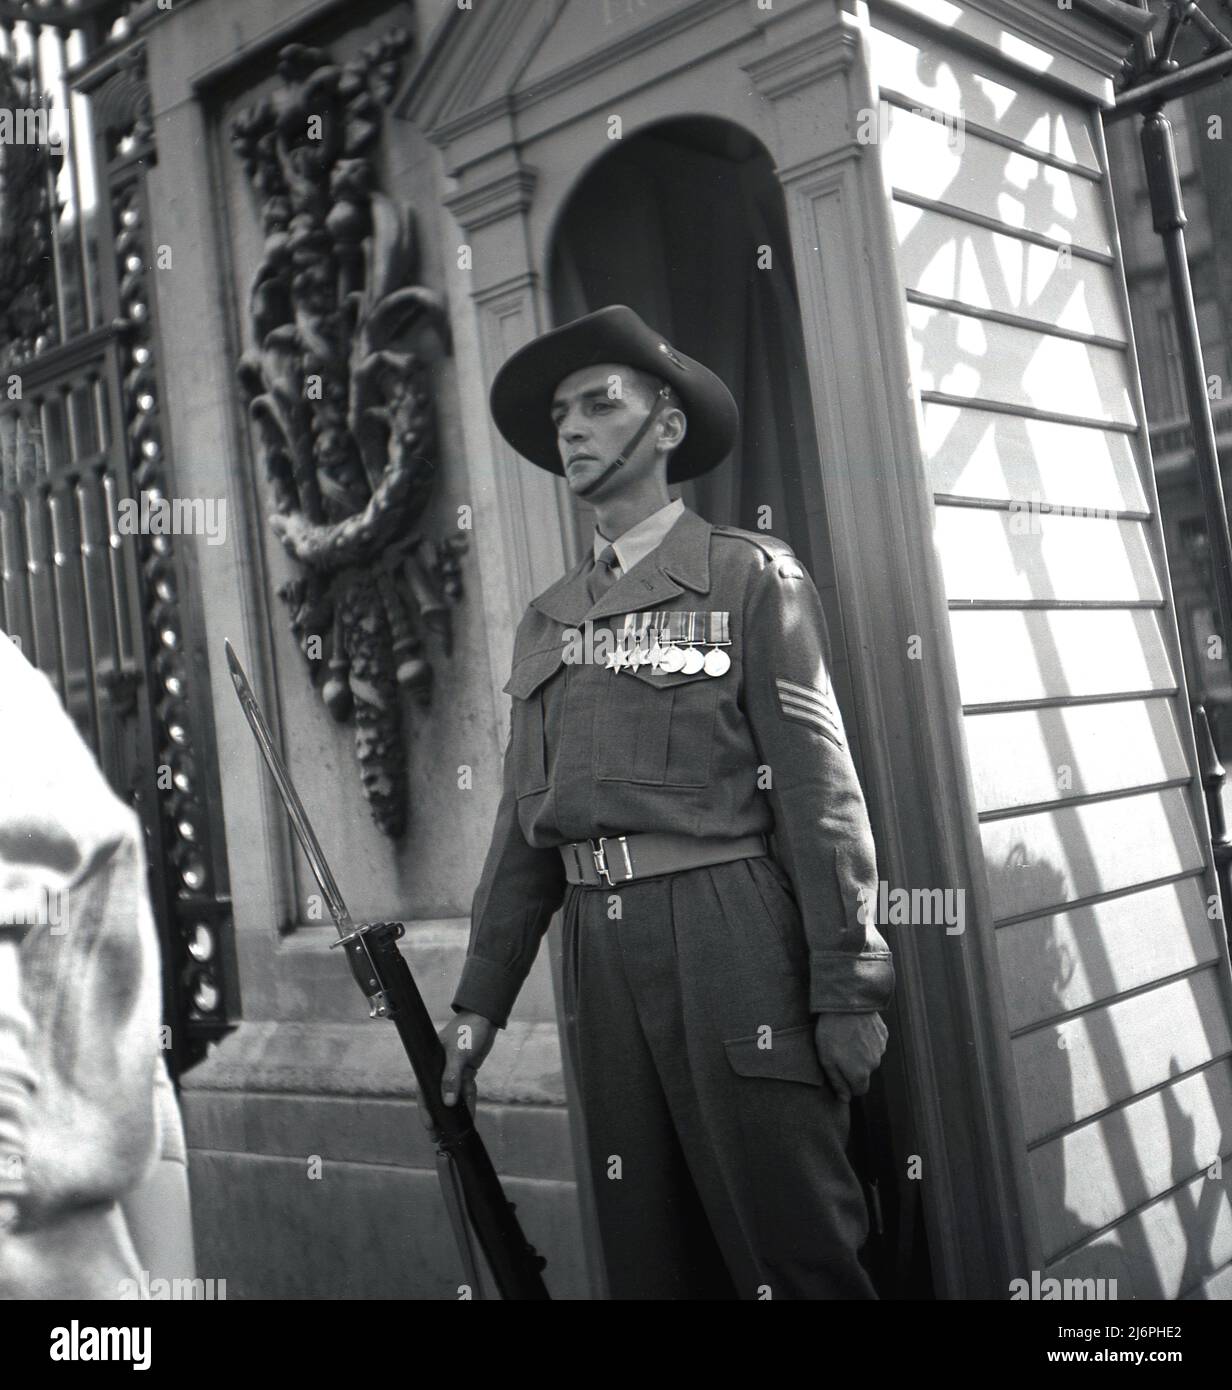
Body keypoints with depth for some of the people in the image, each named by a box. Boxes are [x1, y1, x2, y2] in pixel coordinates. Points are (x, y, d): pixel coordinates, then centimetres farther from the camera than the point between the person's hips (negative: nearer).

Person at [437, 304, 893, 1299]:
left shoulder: (751, 576, 0)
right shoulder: (547, 621, 15)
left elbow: (819, 787, -6)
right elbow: (525, 822, 15)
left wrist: (847, 986, -10)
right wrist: (481, 996, 12)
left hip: (729, 943, -5)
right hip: (601, 950, 6)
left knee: (793, 1249, 1)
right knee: (645, 1248, 14)